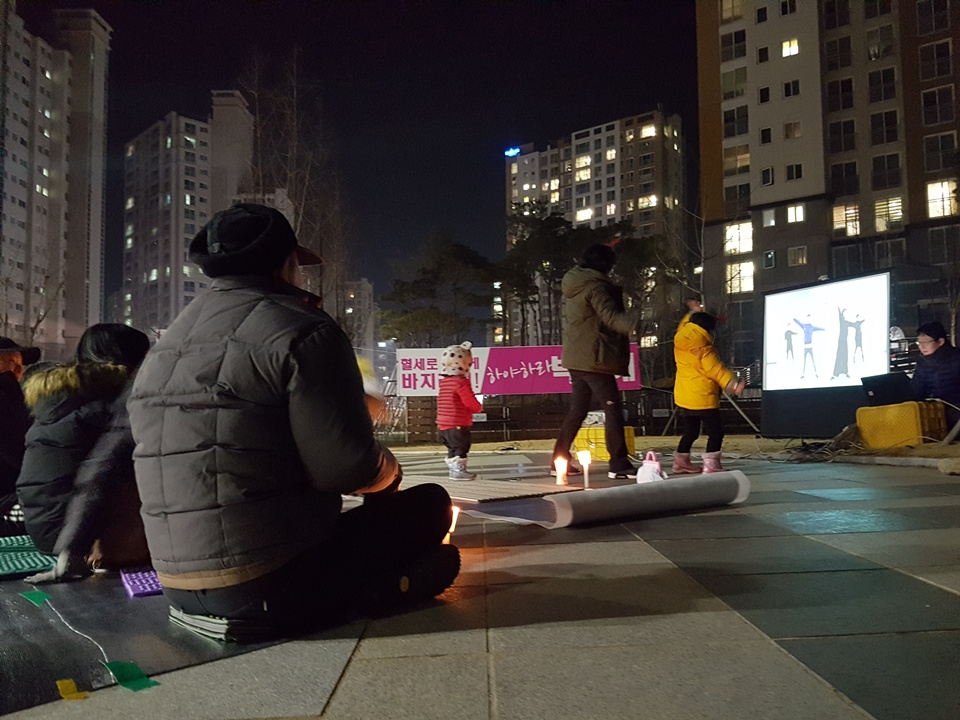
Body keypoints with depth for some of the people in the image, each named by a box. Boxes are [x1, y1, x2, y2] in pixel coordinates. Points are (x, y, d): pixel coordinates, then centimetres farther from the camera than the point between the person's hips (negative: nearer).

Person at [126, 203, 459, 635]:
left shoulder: (162, 350, 12)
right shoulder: (301, 330, -13)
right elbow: (351, 469, -18)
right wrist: (389, 469, 6)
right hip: (273, 587, -8)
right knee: (430, 504, 7)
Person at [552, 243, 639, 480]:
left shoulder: (573, 285, 15)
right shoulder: (595, 286, -12)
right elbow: (611, 317, -26)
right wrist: (635, 320, -41)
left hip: (576, 359, 9)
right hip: (594, 360, -9)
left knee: (577, 409, 15)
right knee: (613, 409, -6)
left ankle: (560, 460, 19)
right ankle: (619, 464, -6)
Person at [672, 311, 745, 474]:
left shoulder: (680, 342, 4)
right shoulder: (704, 349, -17)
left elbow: (685, 326, 25)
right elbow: (716, 370, -20)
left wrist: (694, 314, 33)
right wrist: (733, 383, -19)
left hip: (684, 397, 8)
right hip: (702, 398, -8)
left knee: (690, 431, 20)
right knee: (715, 431, -1)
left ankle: (681, 462, 25)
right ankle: (711, 464, -8)